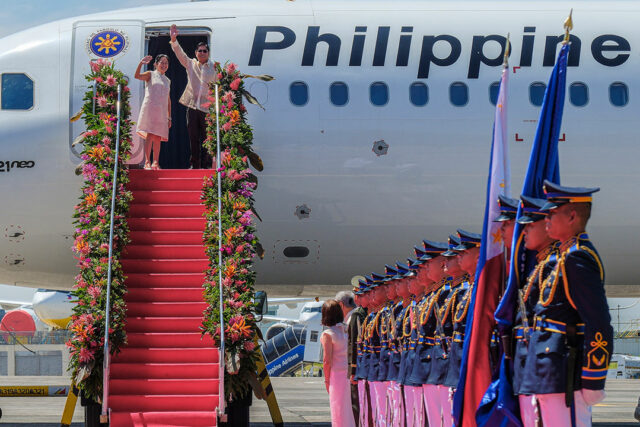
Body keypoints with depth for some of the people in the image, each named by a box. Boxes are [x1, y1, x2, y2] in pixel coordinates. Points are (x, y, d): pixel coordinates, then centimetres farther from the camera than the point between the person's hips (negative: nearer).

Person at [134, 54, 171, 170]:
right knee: (150, 135, -14)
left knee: (158, 138, 2)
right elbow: (137, 76, -14)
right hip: (150, 107, -5)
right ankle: (147, 162, -19)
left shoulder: (167, 81, 21)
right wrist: (141, 63, -30)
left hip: (162, 111, 5)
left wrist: (169, 117, 17)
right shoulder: (150, 75, 6)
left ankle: (156, 163, 3)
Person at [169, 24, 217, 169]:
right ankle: (195, 165, 10)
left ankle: (207, 165, 3)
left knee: (207, 138, -2)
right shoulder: (190, 64, 11)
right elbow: (180, 53, -1)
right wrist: (174, 40, -14)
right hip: (192, 106, 2)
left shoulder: (214, 67, 7)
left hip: (207, 107, -2)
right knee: (193, 138, 4)